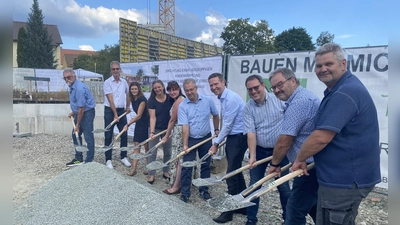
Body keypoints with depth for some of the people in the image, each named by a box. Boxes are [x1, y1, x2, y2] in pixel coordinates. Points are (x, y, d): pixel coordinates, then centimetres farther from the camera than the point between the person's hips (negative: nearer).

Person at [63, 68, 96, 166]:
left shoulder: (79, 88, -24)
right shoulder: (72, 86, 7)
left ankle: (89, 161, 3)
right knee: (75, 135, 14)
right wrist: (73, 112, 12)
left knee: (88, 137, -5)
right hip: (79, 113, 10)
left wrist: (77, 125, -17)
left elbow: (81, 109, -23)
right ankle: (78, 158, 24)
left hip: (87, 113, -10)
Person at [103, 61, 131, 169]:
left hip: (122, 110, 4)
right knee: (108, 136, 0)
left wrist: (128, 106, 18)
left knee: (124, 135, 8)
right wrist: (115, 114, -18)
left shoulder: (124, 82, 7)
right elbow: (110, 100, -14)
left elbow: (127, 94, 22)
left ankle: (123, 157, 22)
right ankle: (108, 160, 9)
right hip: (110, 111, -4)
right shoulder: (107, 82, -8)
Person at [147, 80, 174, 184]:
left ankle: (166, 172, 30)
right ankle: (151, 175, 13)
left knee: (167, 152, 13)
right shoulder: (152, 100, -11)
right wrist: (152, 132, -24)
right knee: (152, 153, 1)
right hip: (155, 129, -2)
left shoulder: (170, 98, -6)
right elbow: (152, 117, -15)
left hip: (167, 128, 2)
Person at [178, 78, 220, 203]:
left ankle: (204, 190, 27)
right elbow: (185, 126, -16)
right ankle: (185, 193, 13)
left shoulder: (208, 100, -6)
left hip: (206, 138, 2)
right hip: (190, 139, -2)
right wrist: (185, 144, -20)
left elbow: (215, 115, 11)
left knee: (205, 165, 12)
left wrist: (216, 129, 13)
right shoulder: (182, 106, -11)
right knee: (187, 167, 0)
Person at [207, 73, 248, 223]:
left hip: (239, 138, -10)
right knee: (236, 172, 16)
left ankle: (229, 211, 10)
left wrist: (216, 143, -9)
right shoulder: (223, 98, 11)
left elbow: (228, 125, -18)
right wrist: (219, 140, 12)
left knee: (231, 174, -3)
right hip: (232, 137, 10)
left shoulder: (231, 98, -19)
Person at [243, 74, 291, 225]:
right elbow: (251, 132, -12)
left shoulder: (279, 99, -8)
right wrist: (252, 156, -21)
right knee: (254, 185, 8)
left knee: (283, 185, 7)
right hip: (259, 150, 2)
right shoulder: (247, 109, -5)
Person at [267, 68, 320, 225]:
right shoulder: (305, 97, 13)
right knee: (314, 207, 24)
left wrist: (274, 163, -4)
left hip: (310, 167, -11)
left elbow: (284, 142, -21)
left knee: (295, 210, -1)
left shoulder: (299, 102, -22)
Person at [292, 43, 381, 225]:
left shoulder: (344, 93, -23)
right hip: (346, 175, 10)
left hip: (344, 179, -10)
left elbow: (321, 138, -29)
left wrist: (299, 159, -12)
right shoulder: (340, 89, 12)